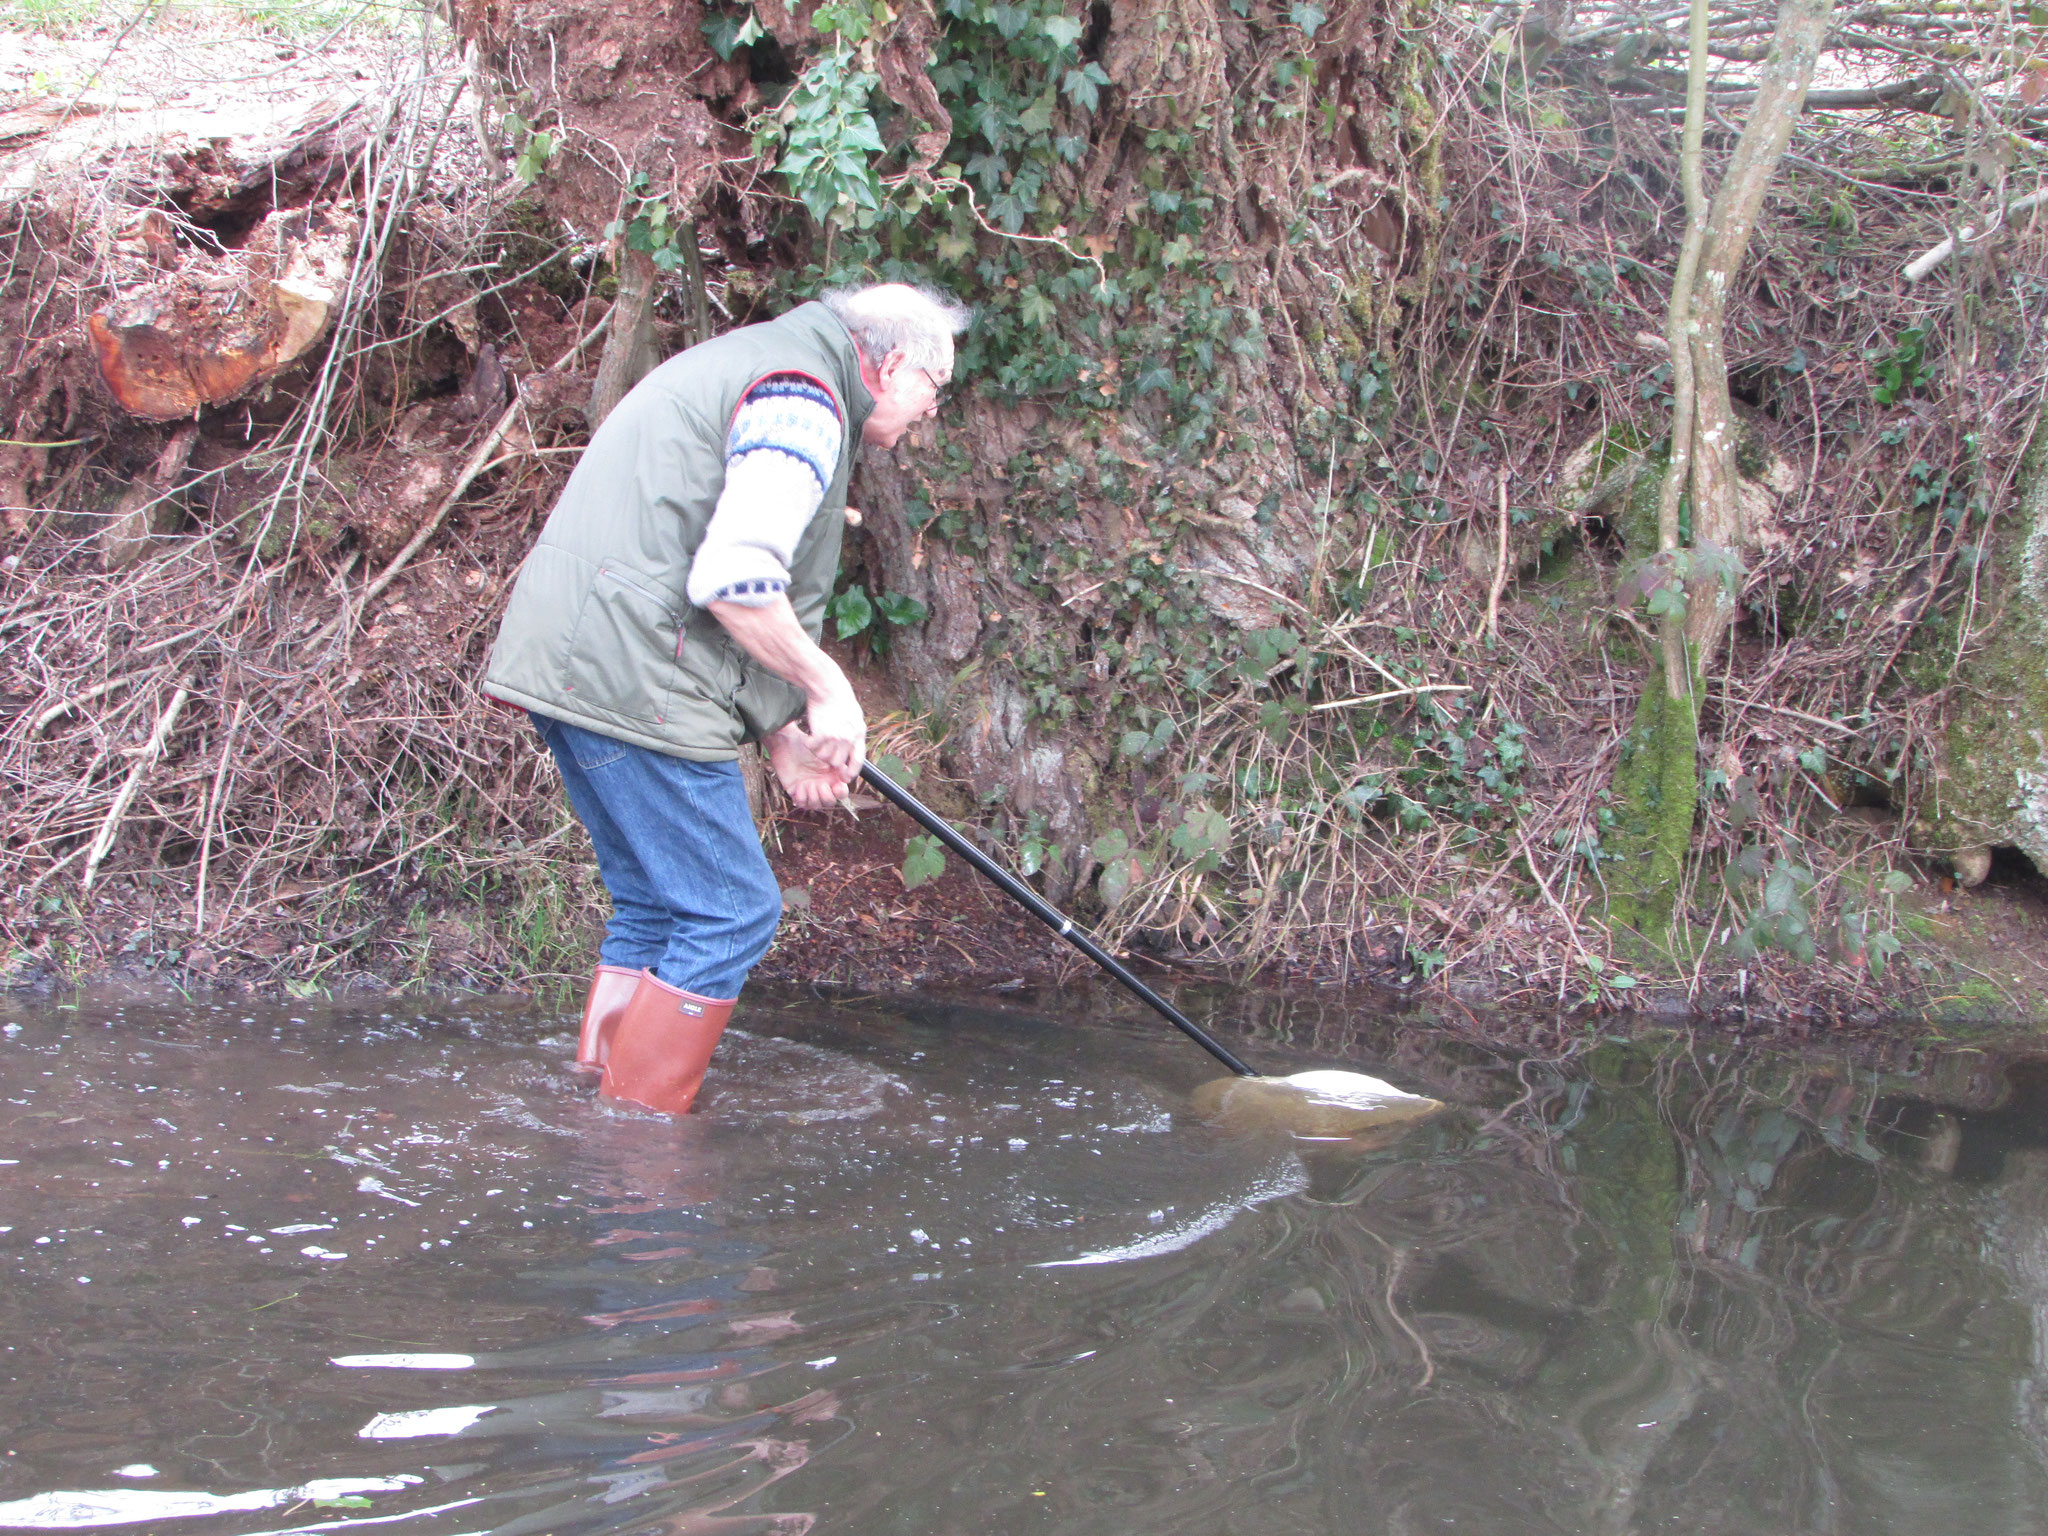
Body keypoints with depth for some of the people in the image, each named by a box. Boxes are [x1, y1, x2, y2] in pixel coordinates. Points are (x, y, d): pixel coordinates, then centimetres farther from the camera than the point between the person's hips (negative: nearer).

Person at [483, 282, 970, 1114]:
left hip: (565, 660, 11)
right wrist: (827, 688, -8)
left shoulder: (750, 362, 24)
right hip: (628, 679, -11)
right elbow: (735, 580, -23)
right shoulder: (804, 398, -10)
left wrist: (778, 732, 20)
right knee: (731, 911, -4)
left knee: (654, 905, 17)